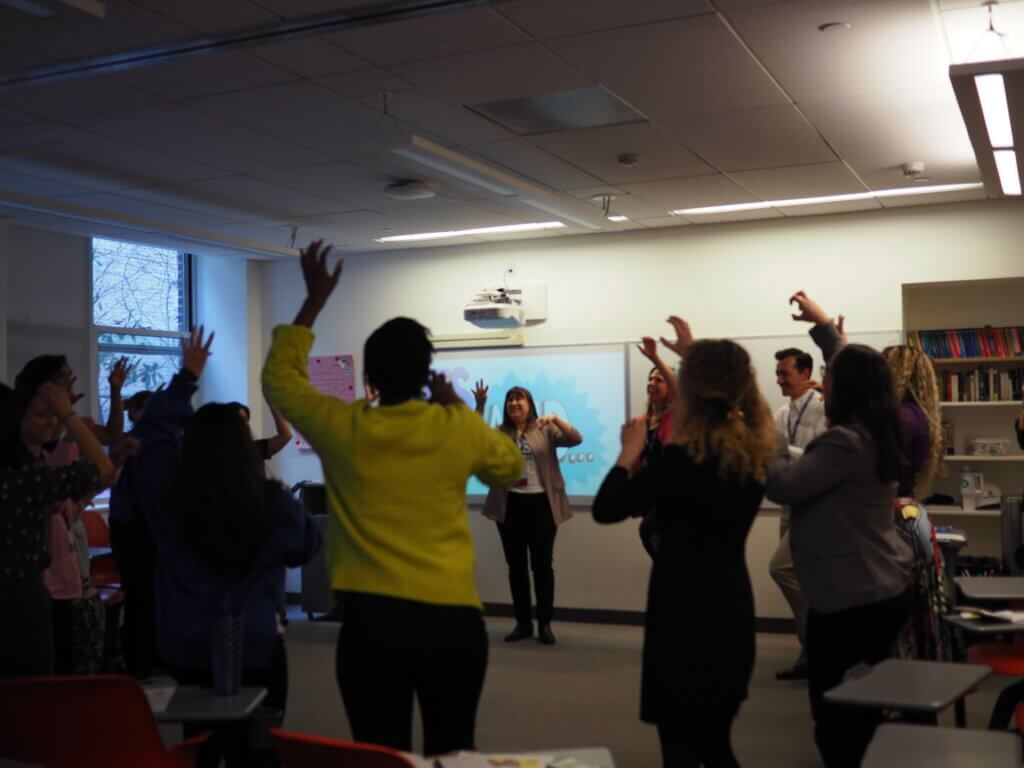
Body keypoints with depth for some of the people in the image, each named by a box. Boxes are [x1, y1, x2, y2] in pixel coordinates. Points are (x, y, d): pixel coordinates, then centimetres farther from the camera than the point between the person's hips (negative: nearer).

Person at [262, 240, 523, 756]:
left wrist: (314, 301, 19)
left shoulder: (342, 428, -2)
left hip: (370, 620, 0)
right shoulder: (459, 429, -3)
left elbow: (279, 378, 16)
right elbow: (510, 466, 19)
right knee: (451, 753, 13)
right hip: (451, 619, 1)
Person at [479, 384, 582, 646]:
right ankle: (523, 622, 17)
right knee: (516, 566, 8)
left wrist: (556, 418, -25)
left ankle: (544, 624, 11)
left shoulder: (545, 430, 3)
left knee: (542, 565, 1)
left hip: (541, 503, -2)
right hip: (510, 505, 3)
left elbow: (575, 439, -10)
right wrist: (479, 407, -21)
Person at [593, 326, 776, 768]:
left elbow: (605, 509, -17)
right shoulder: (753, 452, 0)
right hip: (732, 608, 7)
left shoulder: (683, 459, -21)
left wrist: (630, 452, -2)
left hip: (685, 612, -7)